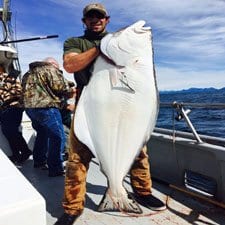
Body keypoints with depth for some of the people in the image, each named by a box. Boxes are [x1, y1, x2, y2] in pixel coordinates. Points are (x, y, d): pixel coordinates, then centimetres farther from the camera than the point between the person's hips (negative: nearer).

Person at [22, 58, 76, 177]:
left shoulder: (29, 73, 26)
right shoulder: (50, 69, 0)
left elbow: (25, 90, 22)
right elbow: (60, 86, -10)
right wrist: (70, 91, 7)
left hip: (29, 107, 10)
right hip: (45, 107, -9)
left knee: (42, 133, 25)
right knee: (58, 136, -7)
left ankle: (39, 161, 35)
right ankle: (56, 169, -7)